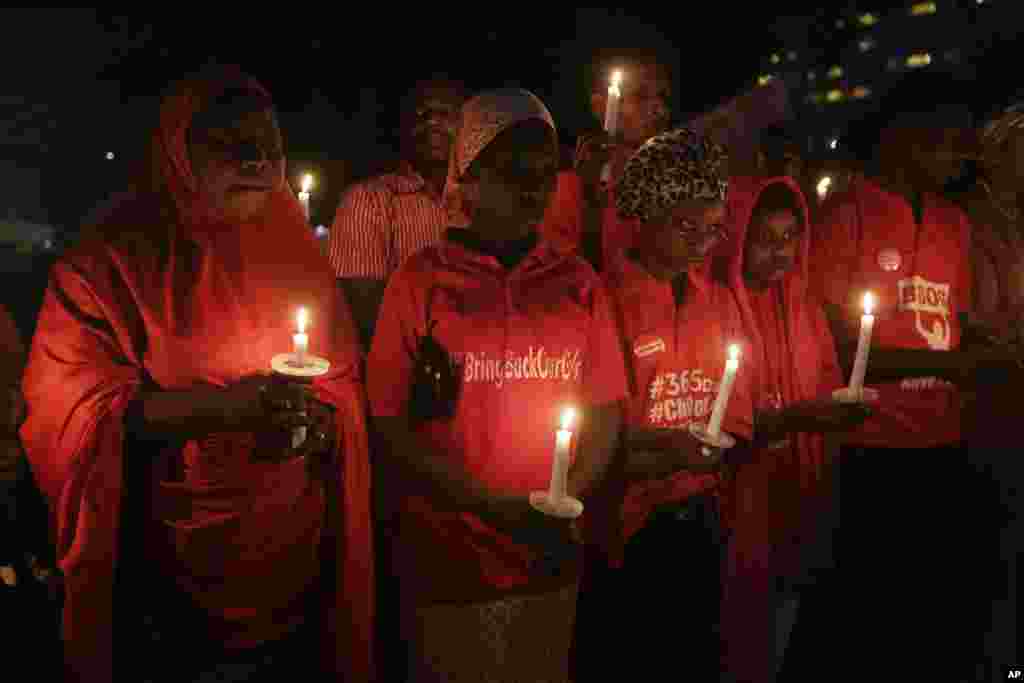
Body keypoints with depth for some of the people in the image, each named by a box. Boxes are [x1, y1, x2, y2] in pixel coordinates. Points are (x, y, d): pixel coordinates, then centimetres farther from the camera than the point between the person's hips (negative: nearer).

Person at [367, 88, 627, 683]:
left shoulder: (579, 282, 1)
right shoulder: (421, 281, -9)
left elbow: (605, 413, 5)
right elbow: (392, 427, -9)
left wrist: (565, 504, -10)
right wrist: (496, 507, -15)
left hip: (551, 557, 3)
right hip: (448, 558, -3)